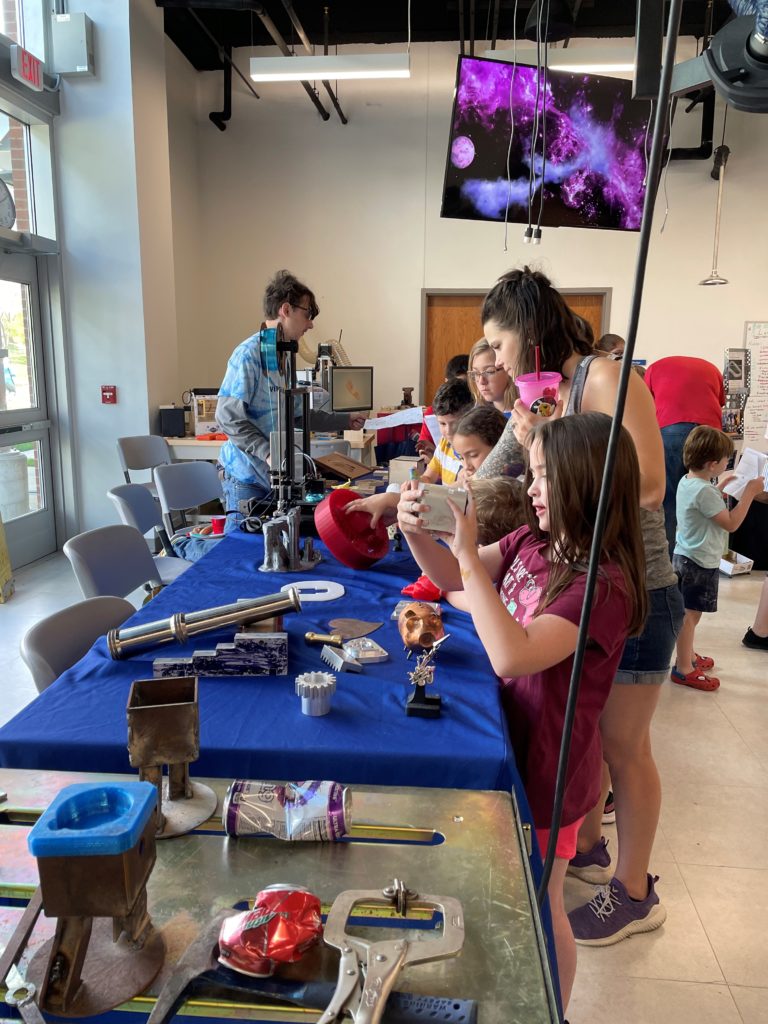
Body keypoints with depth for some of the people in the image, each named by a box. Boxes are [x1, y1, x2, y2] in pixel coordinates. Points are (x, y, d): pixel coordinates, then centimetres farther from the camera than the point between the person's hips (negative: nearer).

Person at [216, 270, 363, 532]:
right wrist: (268, 453, -26)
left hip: (277, 475, 8)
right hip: (247, 477, -8)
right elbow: (228, 417, -20)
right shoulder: (249, 354, -15)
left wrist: (344, 420, 22)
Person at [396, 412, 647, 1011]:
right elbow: (453, 578, 3)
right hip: (509, 742, 7)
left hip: (547, 765, -7)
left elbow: (512, 655, -37)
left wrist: (469, 554, -35)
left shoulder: (604, 585, -28)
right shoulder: (533, 542, -5)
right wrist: (416, 533, -16)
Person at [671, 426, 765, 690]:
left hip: (685, 556, 10)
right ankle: (684, 669, 8)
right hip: (700, 562, -10)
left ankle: (688, 656, 35)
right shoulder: (704, 491, -24)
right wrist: (749, 493, -14)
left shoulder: (687, 482, 5)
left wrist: (721, 488, 17)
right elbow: (731, 523, -20)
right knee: (690, 615, -1)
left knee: (689, 613, 21)